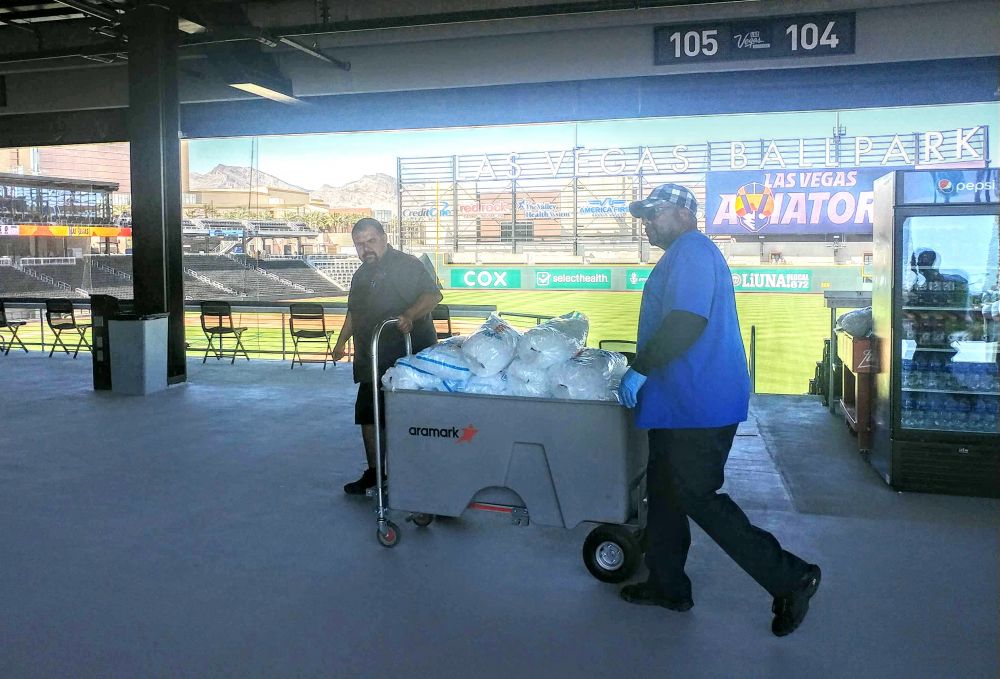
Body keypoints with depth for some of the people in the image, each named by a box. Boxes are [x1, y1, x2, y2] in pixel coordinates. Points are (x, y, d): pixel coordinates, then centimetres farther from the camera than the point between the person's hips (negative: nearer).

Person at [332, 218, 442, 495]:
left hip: (408, 360, -8)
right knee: (368, 416, 11)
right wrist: (341, 341, 29)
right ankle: (374, 472, 24)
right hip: (371, 362, 8)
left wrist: (409, 315, -31)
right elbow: (354, 312, 30)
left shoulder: (407, 265, -7)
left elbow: (433, 295, -16)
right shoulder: (361, 274, 19)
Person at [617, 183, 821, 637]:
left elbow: (686, 322, -26)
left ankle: (790, 578, 3)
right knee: (664, 493, 16)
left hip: (699, 406, -11)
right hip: (680, 403, 11)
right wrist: (645, 370, 25)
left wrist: (640, 369, -19)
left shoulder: (691, 250, -13)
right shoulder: (685, 255, 20)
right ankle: (667, 586, 28)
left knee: (697, 497, -6)